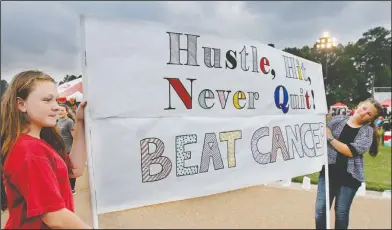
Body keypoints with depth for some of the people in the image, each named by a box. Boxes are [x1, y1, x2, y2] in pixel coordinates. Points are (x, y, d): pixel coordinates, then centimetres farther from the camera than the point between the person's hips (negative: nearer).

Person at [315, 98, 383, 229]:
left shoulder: (367, 131, -1)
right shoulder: (337, 120, 2)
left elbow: (351, 151, -15)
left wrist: (330, 138, -13)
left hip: (349, 176, 0)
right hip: (328, 171, 1)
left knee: (341, 212, 12)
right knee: (320, 209, 0)